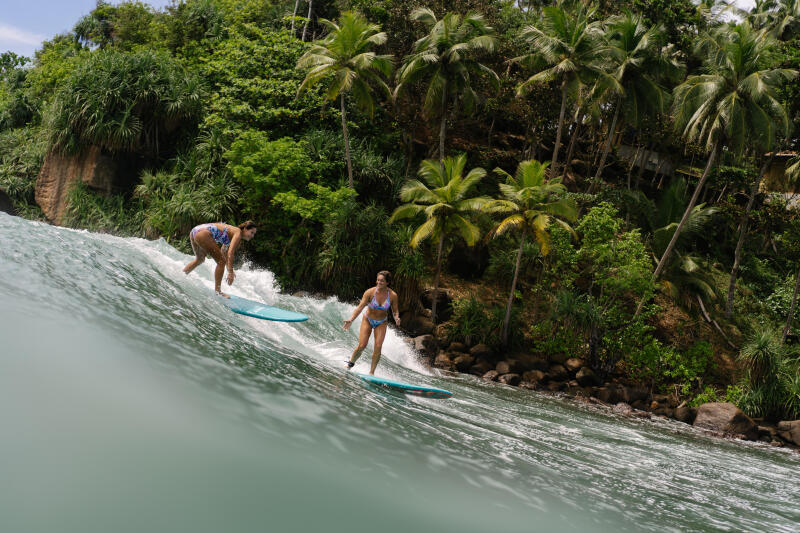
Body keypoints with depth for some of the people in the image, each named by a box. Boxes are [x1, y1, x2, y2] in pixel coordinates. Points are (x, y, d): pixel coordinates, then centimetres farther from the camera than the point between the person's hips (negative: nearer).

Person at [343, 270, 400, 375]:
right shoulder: (370, 292, -23)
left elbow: (395, 311, -6)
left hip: (381, 323, 1)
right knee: (362, 346, -10)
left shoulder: (393, 295, -18)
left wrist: (396, 318, -28)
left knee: (378, 347, -13)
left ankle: (372, 372, -1)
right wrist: (351, 320, -34)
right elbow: (360, 307, -23)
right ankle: (350, 363, 16)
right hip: (368, 320, -1)